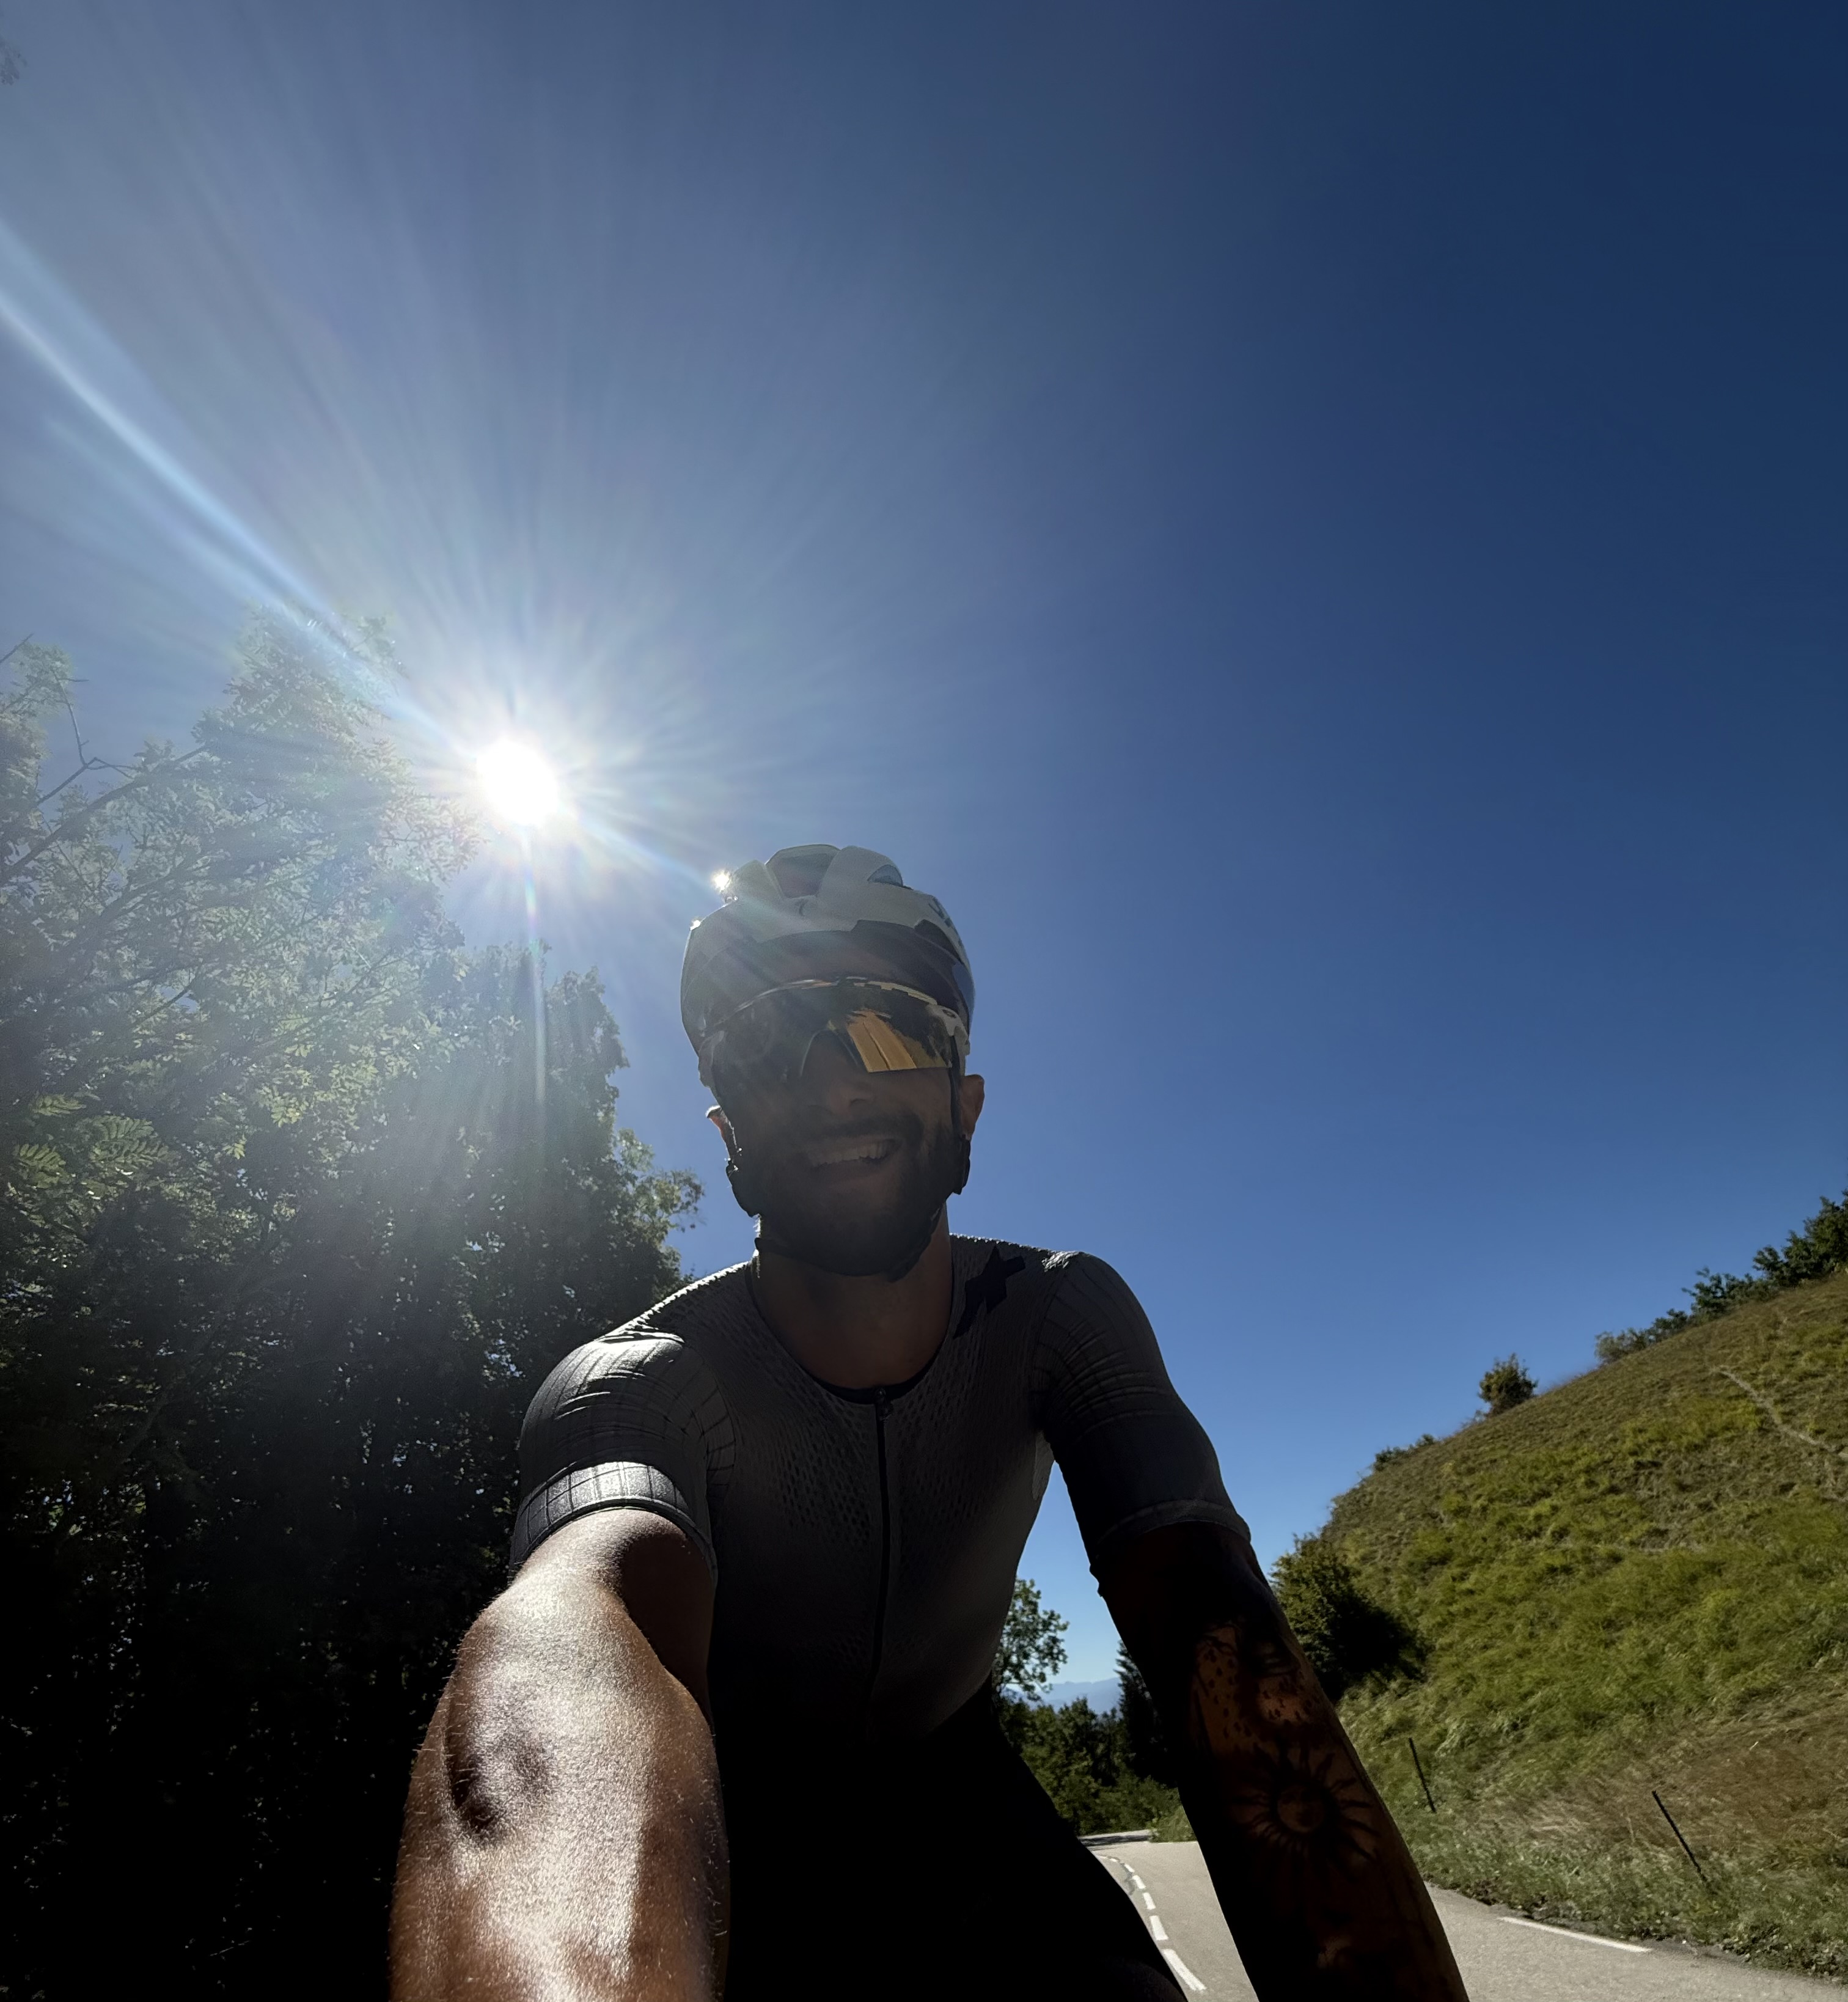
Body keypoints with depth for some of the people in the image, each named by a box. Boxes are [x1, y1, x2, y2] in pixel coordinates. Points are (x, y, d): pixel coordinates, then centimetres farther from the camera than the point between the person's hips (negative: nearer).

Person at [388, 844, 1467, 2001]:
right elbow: (571, 1638, -49)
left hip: (945, 1793, 1)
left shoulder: (1060, 1320, -19)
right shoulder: (636, 1384, -28)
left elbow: (1217, 1633, -31)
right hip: (728, 1815, 0)